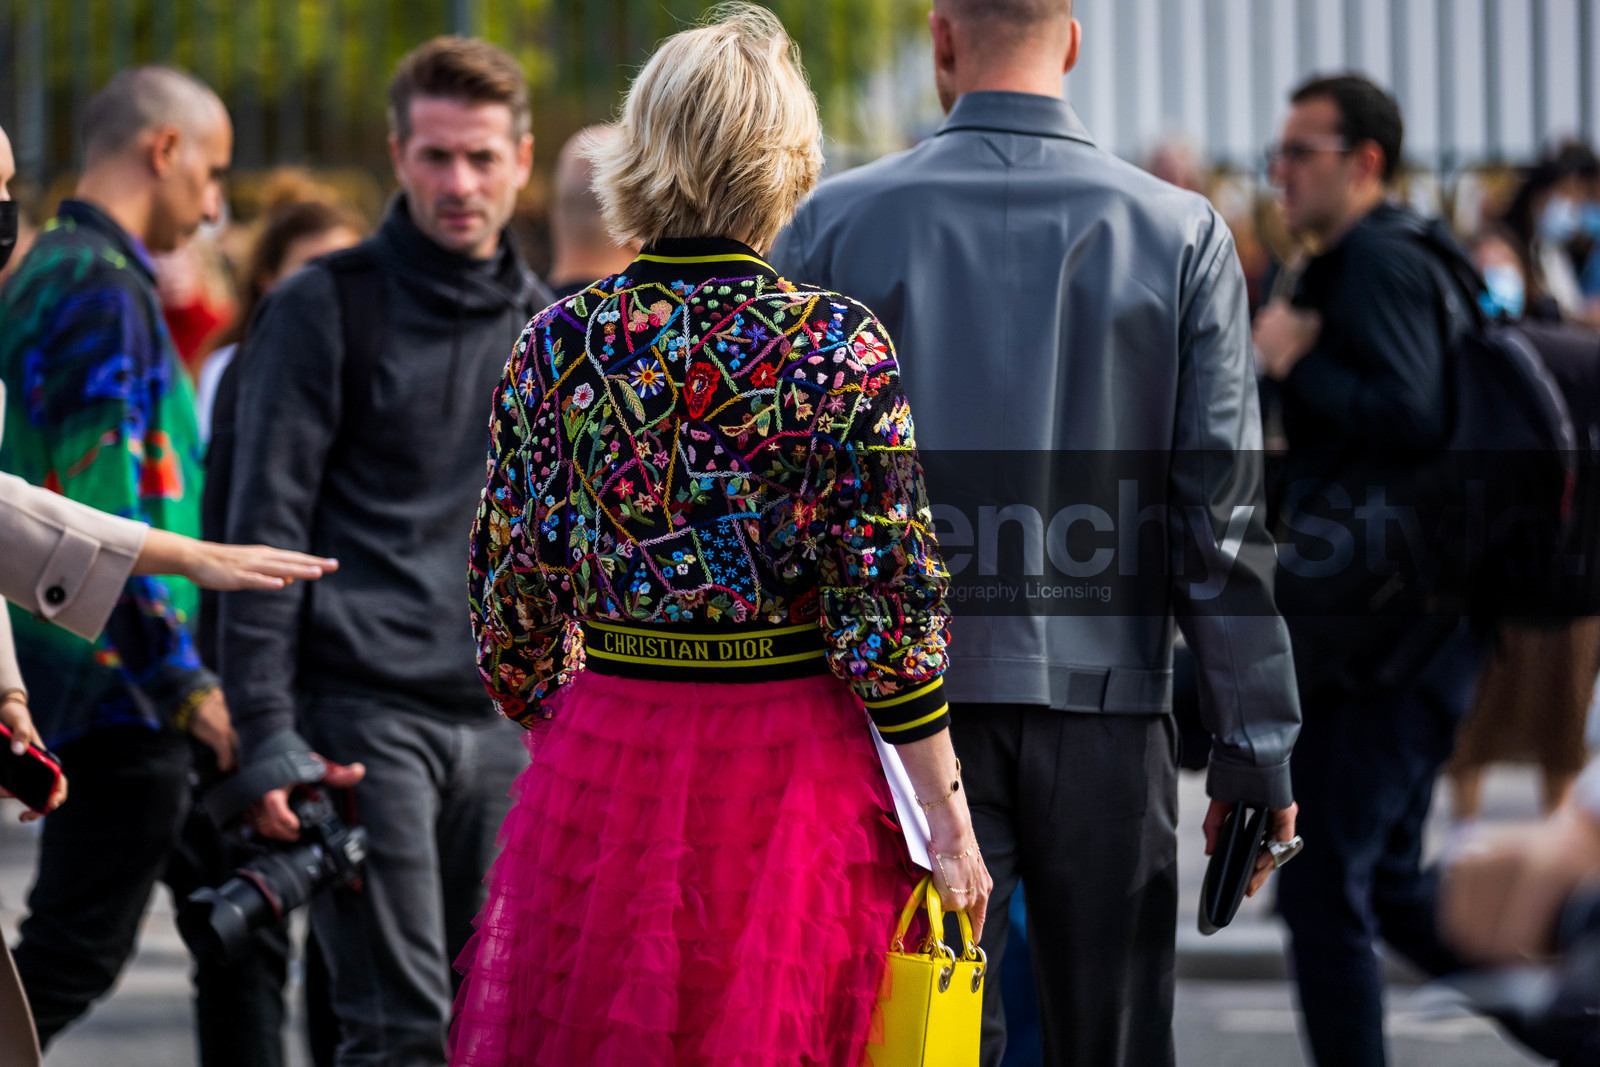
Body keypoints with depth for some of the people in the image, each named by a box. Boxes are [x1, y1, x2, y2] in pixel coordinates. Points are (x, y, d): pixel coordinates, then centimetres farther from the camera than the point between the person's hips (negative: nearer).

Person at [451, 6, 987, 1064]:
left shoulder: (558, 341, 0)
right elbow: (890, 605, -11)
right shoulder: (838, 344, -9)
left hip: (600, 761, 3)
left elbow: (513, 615, 5)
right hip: (788, 765, -3)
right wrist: (950, 819, -5)